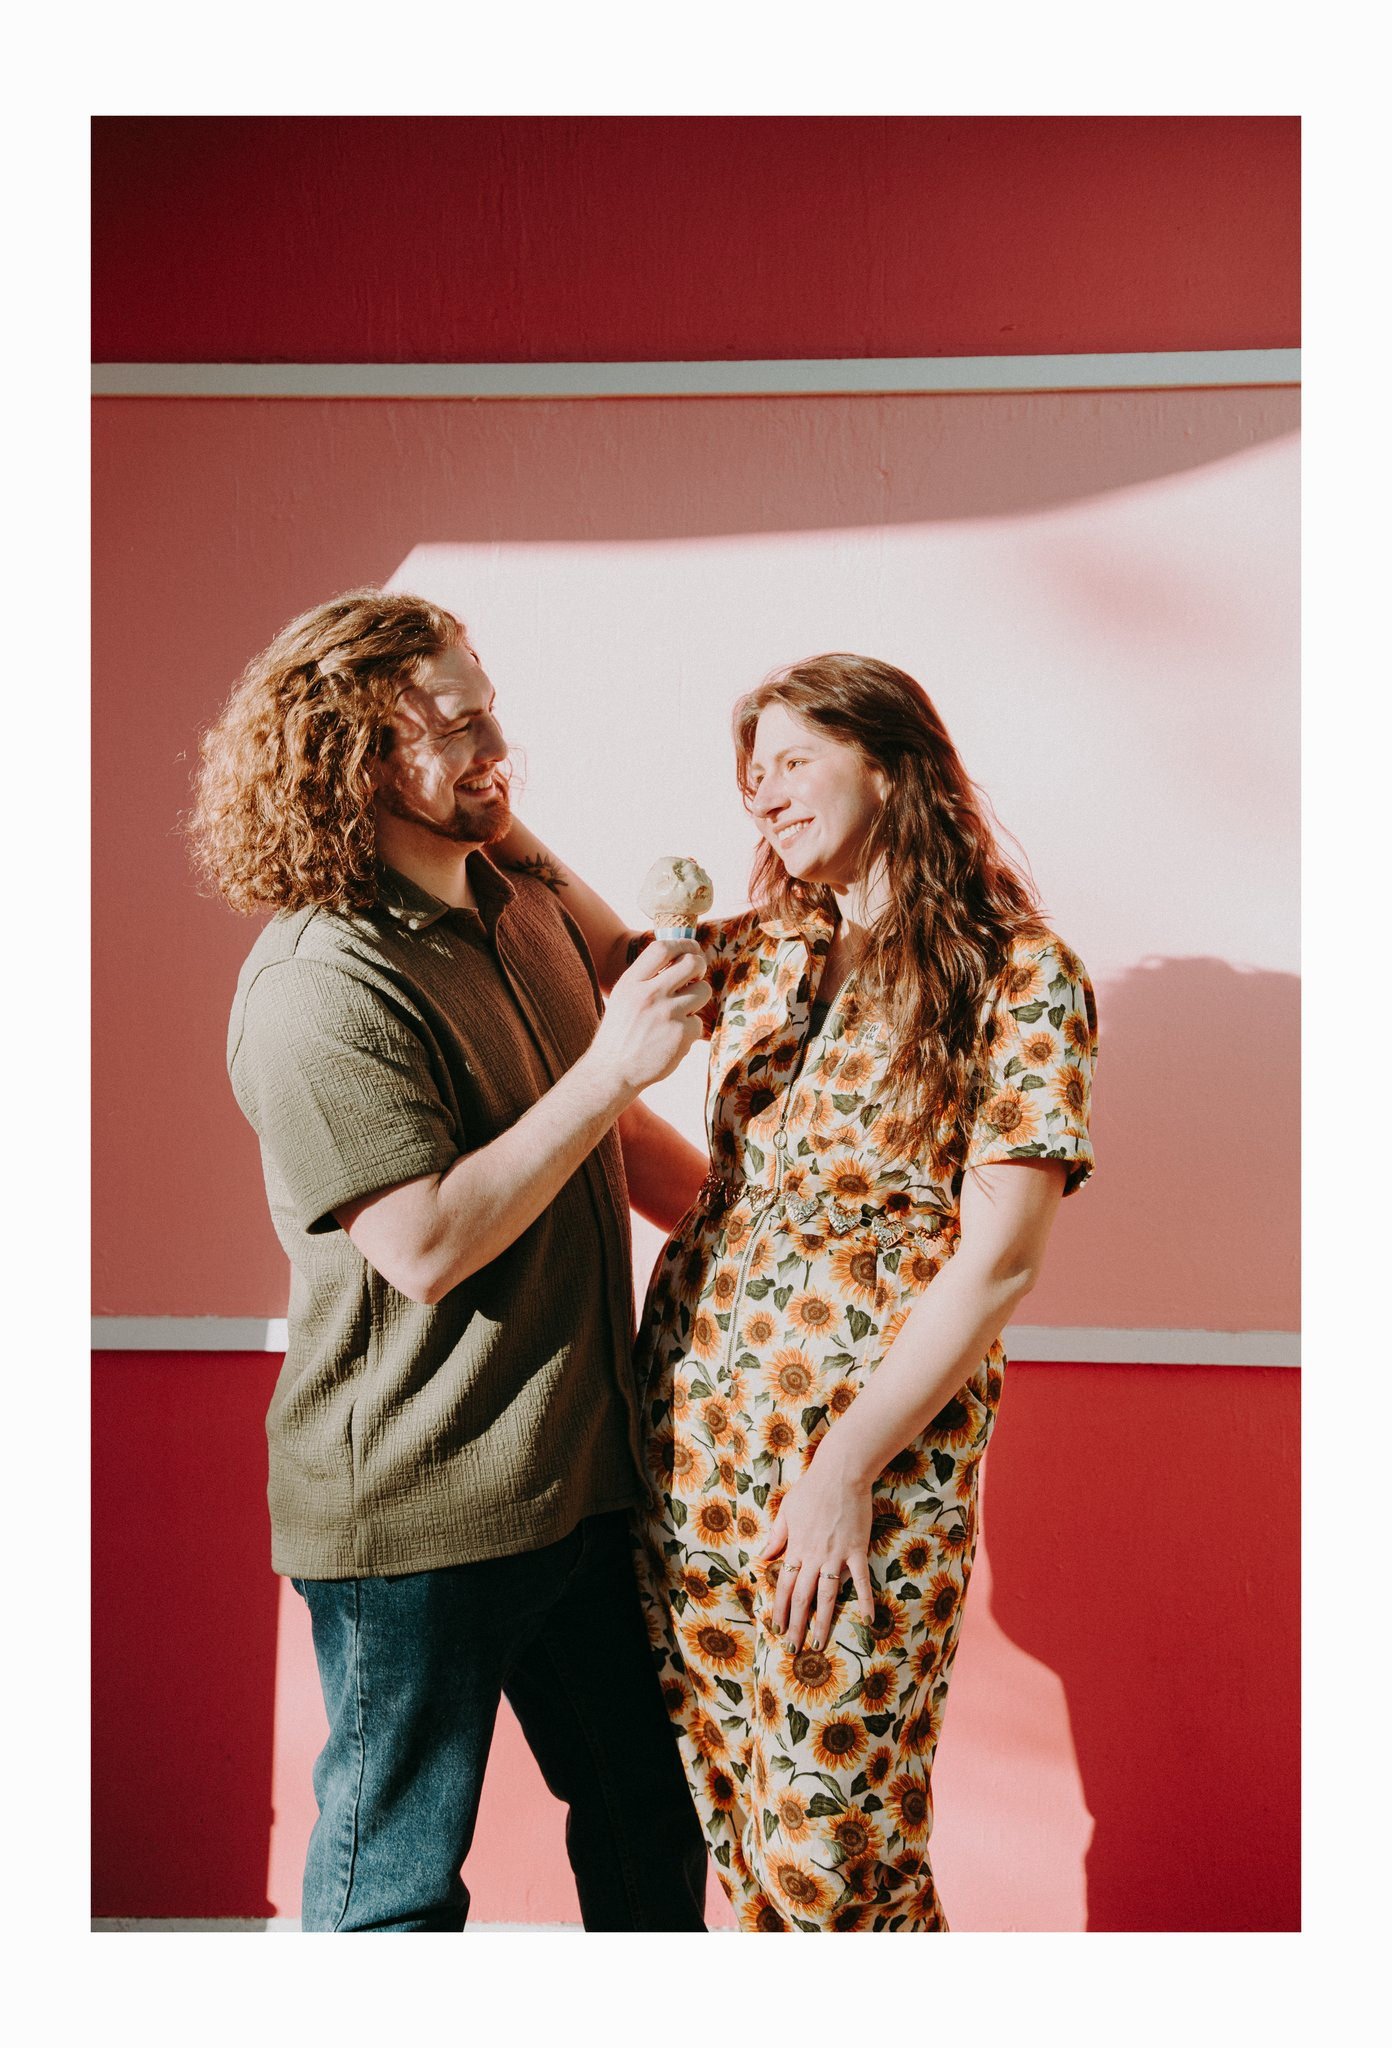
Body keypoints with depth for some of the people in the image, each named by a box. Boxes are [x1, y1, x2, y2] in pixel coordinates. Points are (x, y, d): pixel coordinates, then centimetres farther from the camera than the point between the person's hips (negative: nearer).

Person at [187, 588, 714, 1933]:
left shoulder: (522, 912, 8)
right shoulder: (318, 989, -20)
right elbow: (427, 1243, -26)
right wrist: (608, 1066, -24)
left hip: (582, 1469, 8)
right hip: (415, 1516, -8)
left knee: (650, 1815, 23)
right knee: (397, 1872, 12)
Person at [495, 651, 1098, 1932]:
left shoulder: (1022, 977, -8)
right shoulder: (768, 954, 8)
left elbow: (998, 1261, -13)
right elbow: (620, 955, 27)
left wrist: (846, 1466, -16)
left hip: (873, 1444, -5)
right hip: (690, 1424, 6)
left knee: (832, 1851, 5)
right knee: (733, 1815, 16)